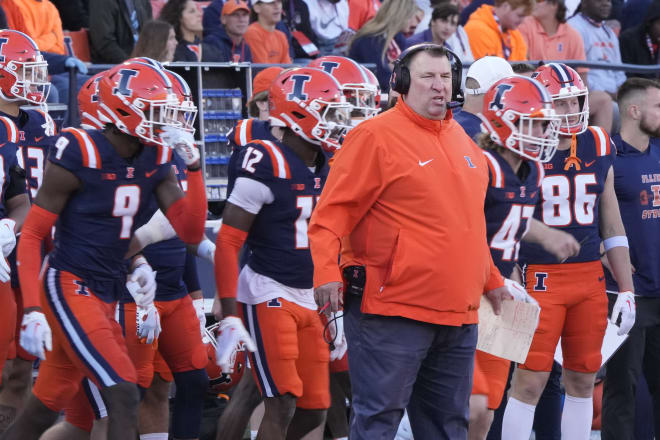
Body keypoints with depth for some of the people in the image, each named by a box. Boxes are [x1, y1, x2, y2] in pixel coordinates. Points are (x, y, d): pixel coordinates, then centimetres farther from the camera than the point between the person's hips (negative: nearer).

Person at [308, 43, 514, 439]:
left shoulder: (461, 140, 16)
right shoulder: (376, 137, -8)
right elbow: (333, 212, -12)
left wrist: (491, 281, 30)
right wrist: (327, 271, -24)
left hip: (458, 314, 8)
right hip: (394, 311, -8)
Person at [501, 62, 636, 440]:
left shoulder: (598, 147, 8)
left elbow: (612, 224, 14)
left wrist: (627, 290, 12)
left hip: (590, 277, 5)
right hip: (540, 277, -5)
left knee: (583, 379, 9)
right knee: (530, 382, -6)